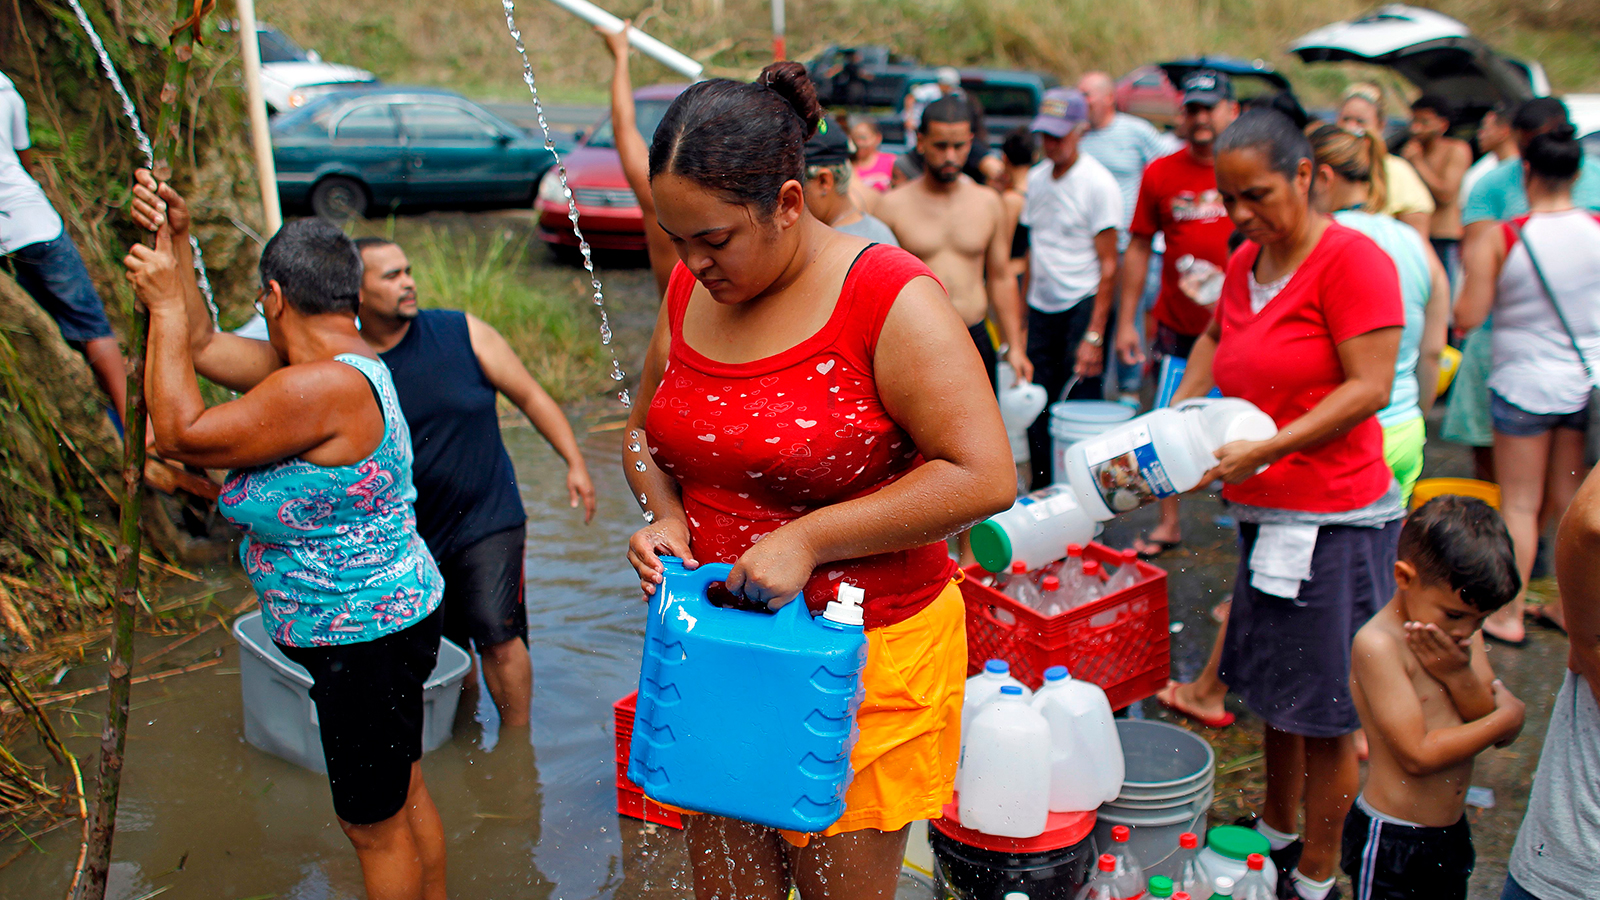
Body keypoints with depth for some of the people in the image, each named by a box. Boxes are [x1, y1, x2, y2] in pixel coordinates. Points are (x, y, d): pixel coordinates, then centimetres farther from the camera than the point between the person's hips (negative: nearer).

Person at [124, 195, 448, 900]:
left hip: (364, 641, -10)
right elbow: (200, 351, 14)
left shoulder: (321, 388, -27)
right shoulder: (347, 363, 4)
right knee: (403, 796, 25)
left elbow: (179, 434, -22)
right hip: (386, 621, 10)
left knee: (375, 824, 8)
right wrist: (173, 240, 10)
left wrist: (167, 305, -14)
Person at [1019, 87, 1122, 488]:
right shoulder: (1036, 178, 10)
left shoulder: (1097, 183, -9)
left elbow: (1108, 264, -11)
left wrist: (1094, 335, -16)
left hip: (1082, 304, -6)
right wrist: (1022, 316, 13)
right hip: (1041, 308, 6)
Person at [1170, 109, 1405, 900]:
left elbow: (1369, 388, -17)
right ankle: (1276, 835, 36)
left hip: (1333, 518, -7)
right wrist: (1180, 413, 15)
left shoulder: (1352, 259, -12)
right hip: (1264, 512, 7)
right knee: (1274, 693, 18)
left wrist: (1265, 449, -22)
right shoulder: (1244, 263, 10)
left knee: (1324, 714, 4)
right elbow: (1216, 338, 29)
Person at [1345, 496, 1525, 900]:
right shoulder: (1377, 645, -22)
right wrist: (1508, 715, -11)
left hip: (1452, 833, 7)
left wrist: (1460, 675, -20)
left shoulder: (1463, 632, 1)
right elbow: (1419, 754, -24)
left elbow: (1503, 736, -1)